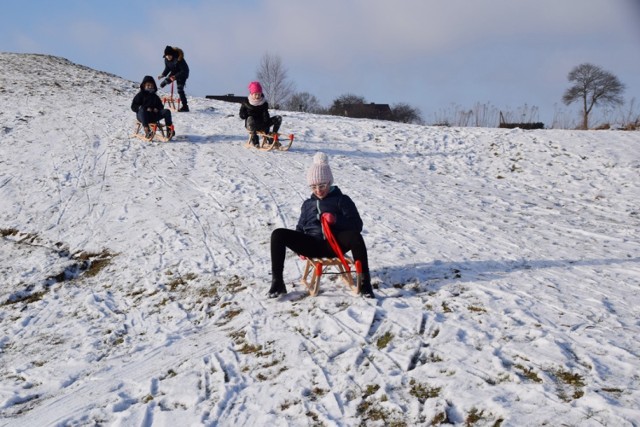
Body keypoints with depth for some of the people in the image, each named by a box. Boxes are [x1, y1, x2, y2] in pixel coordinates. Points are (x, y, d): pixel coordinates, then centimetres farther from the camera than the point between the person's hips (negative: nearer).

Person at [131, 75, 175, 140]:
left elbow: (161, 106, 27)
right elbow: (133, 107, -1)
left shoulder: (155, 96, 23)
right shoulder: (140, 95, 8)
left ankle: (169, 130, -28)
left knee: (166, 111, -15)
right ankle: (147, 130, -54)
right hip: (143, 116, -4)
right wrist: (145, 108, -16)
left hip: (154, 116, 4)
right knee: (142, 110, -39)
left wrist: (157, 109, 1)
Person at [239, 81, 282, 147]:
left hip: (262, 125, 3)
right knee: (250, 119, -41)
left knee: (278, 118, -11)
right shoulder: (246, 102, -1)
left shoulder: (264, 103, 3)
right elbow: (241, 115, 0)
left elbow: (266, 115, -3)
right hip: (250, 125, -3)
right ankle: (254, 139, -26)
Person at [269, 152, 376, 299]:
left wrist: (336, 219, -20)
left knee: (355, 236, -38)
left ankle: (365, 282, -31)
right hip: (311, 245, 4)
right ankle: (277, 282, -19)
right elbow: (300, 228, 29)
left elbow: (357, 225, -1)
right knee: (278, 234, -19)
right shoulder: (308, 203, 24)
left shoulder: (342, 199, 10)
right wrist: (299, 246, 8)